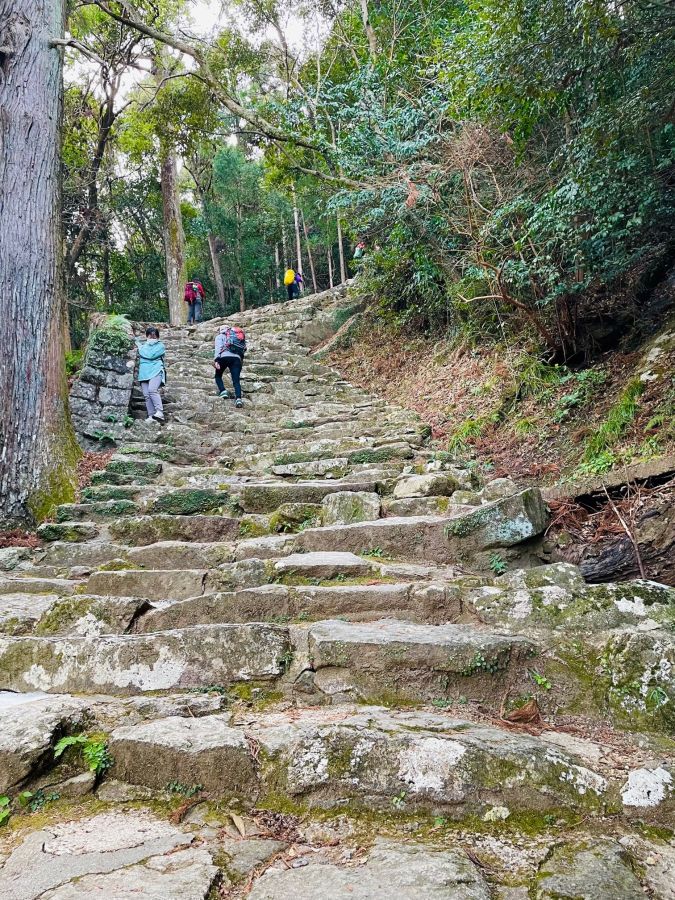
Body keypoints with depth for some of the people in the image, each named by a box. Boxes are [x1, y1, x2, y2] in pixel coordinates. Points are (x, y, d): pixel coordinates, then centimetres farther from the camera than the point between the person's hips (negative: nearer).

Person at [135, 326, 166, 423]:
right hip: (144, 372, 5)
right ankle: (151, 416, -5)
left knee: (152, 390, -28)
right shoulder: (144, 345, 26)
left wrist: (140, 347, 5)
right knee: (147, 395, -5)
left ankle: (159, 412, -32)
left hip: (156, 371, -5)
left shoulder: (160, 346, 8)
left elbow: (150, 355, -7)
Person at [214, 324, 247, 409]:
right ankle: (238, 398, -25)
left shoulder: (220, 335, 20)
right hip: (237, 358, 3)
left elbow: (218, 347, 1)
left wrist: (216, 360, -10)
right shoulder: (239, 336, 35)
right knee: (236, 380, -4)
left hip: (224, 356, -3)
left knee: (218, 376, 20)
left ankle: (222, 391, 0)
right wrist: (241, 362, 29)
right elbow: (243, 350, 25)